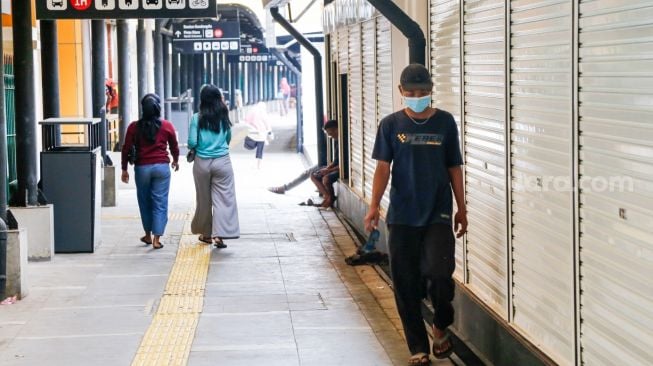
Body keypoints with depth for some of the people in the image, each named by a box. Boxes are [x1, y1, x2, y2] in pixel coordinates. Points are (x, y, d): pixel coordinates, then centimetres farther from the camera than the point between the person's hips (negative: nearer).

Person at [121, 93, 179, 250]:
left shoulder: (134, 127, -2)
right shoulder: (167, 126, -1)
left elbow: (126, 149, -1)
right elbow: (174, 147, 10)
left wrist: (124, 169, 10)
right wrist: (175, 161, 30)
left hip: (142, 168, 1)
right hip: (161, 167, -1)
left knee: (145, 202, 16)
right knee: (160, 203, 2)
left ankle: (148, 235, 28)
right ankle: (156, 238, -3)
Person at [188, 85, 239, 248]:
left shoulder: (197, 118, -5)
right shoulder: (224, 118, 2)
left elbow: (192, 142, -8)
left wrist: (192, 148, 14)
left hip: (202, 162, 0)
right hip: (222, 161, 0)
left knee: (204, 198, 13)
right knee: (223, 198, -2)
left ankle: (206, 233, 24)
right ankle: (219, 235, -12)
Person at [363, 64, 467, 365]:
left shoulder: (445, 122, 4)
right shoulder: (391, 125, 2)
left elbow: (454, 168, 8)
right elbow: (383, 167, 0)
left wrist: (461, 208, 8)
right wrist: (374, 207, -12)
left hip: (438, 214, -1)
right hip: (402, 216, 1)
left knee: (439, 273, -14)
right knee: (405, 284, 2)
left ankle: (441, 327, 16)